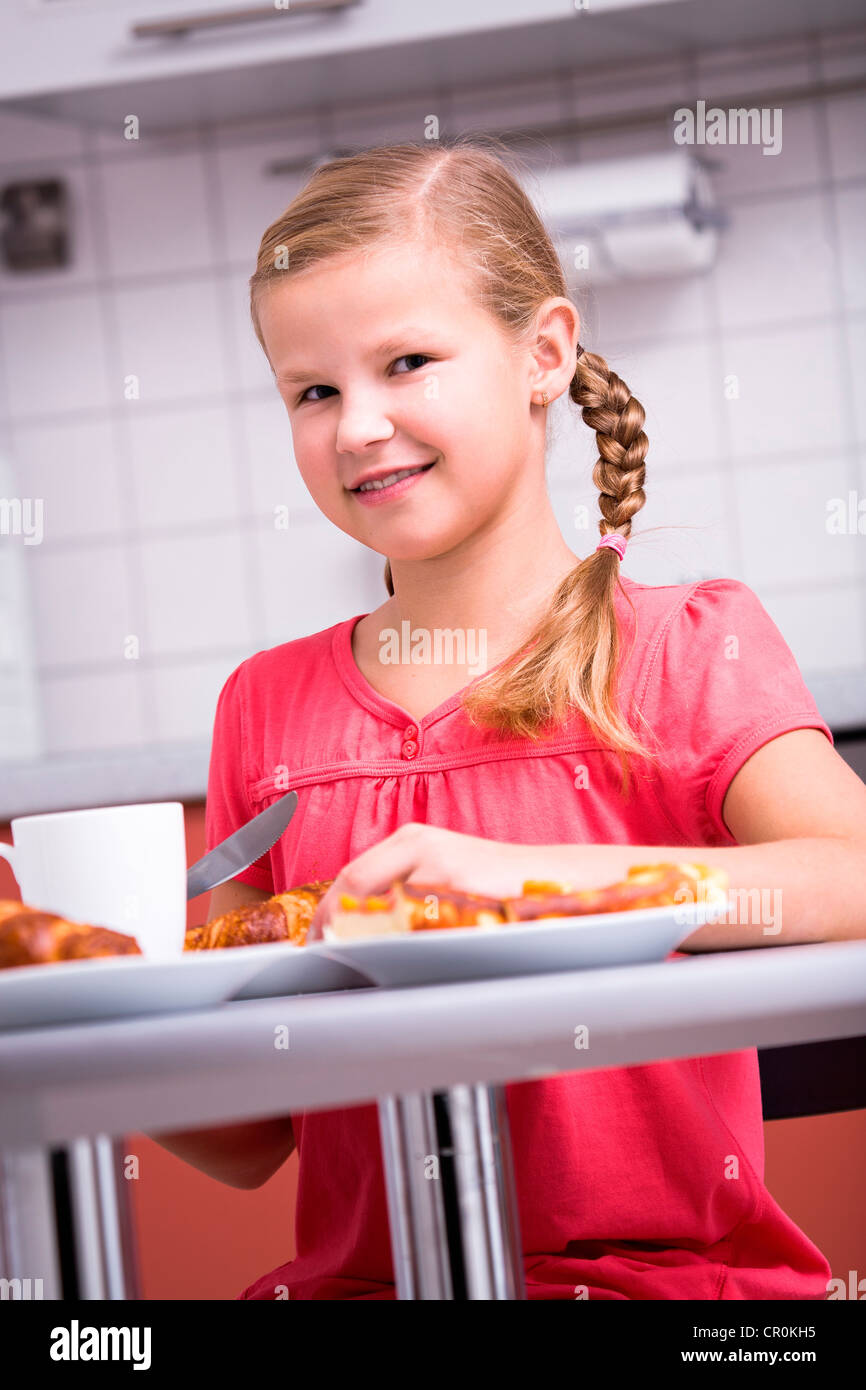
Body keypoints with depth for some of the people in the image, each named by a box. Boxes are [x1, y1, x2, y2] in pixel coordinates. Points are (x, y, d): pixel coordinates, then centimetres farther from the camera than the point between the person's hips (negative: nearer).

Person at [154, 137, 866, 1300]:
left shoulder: (687, 648, 4)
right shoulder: (267, 708, 13)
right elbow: (251, 1138, 13)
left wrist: (531, 876, -25)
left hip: (671, 1269, -2)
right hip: (354, 1279, 3)